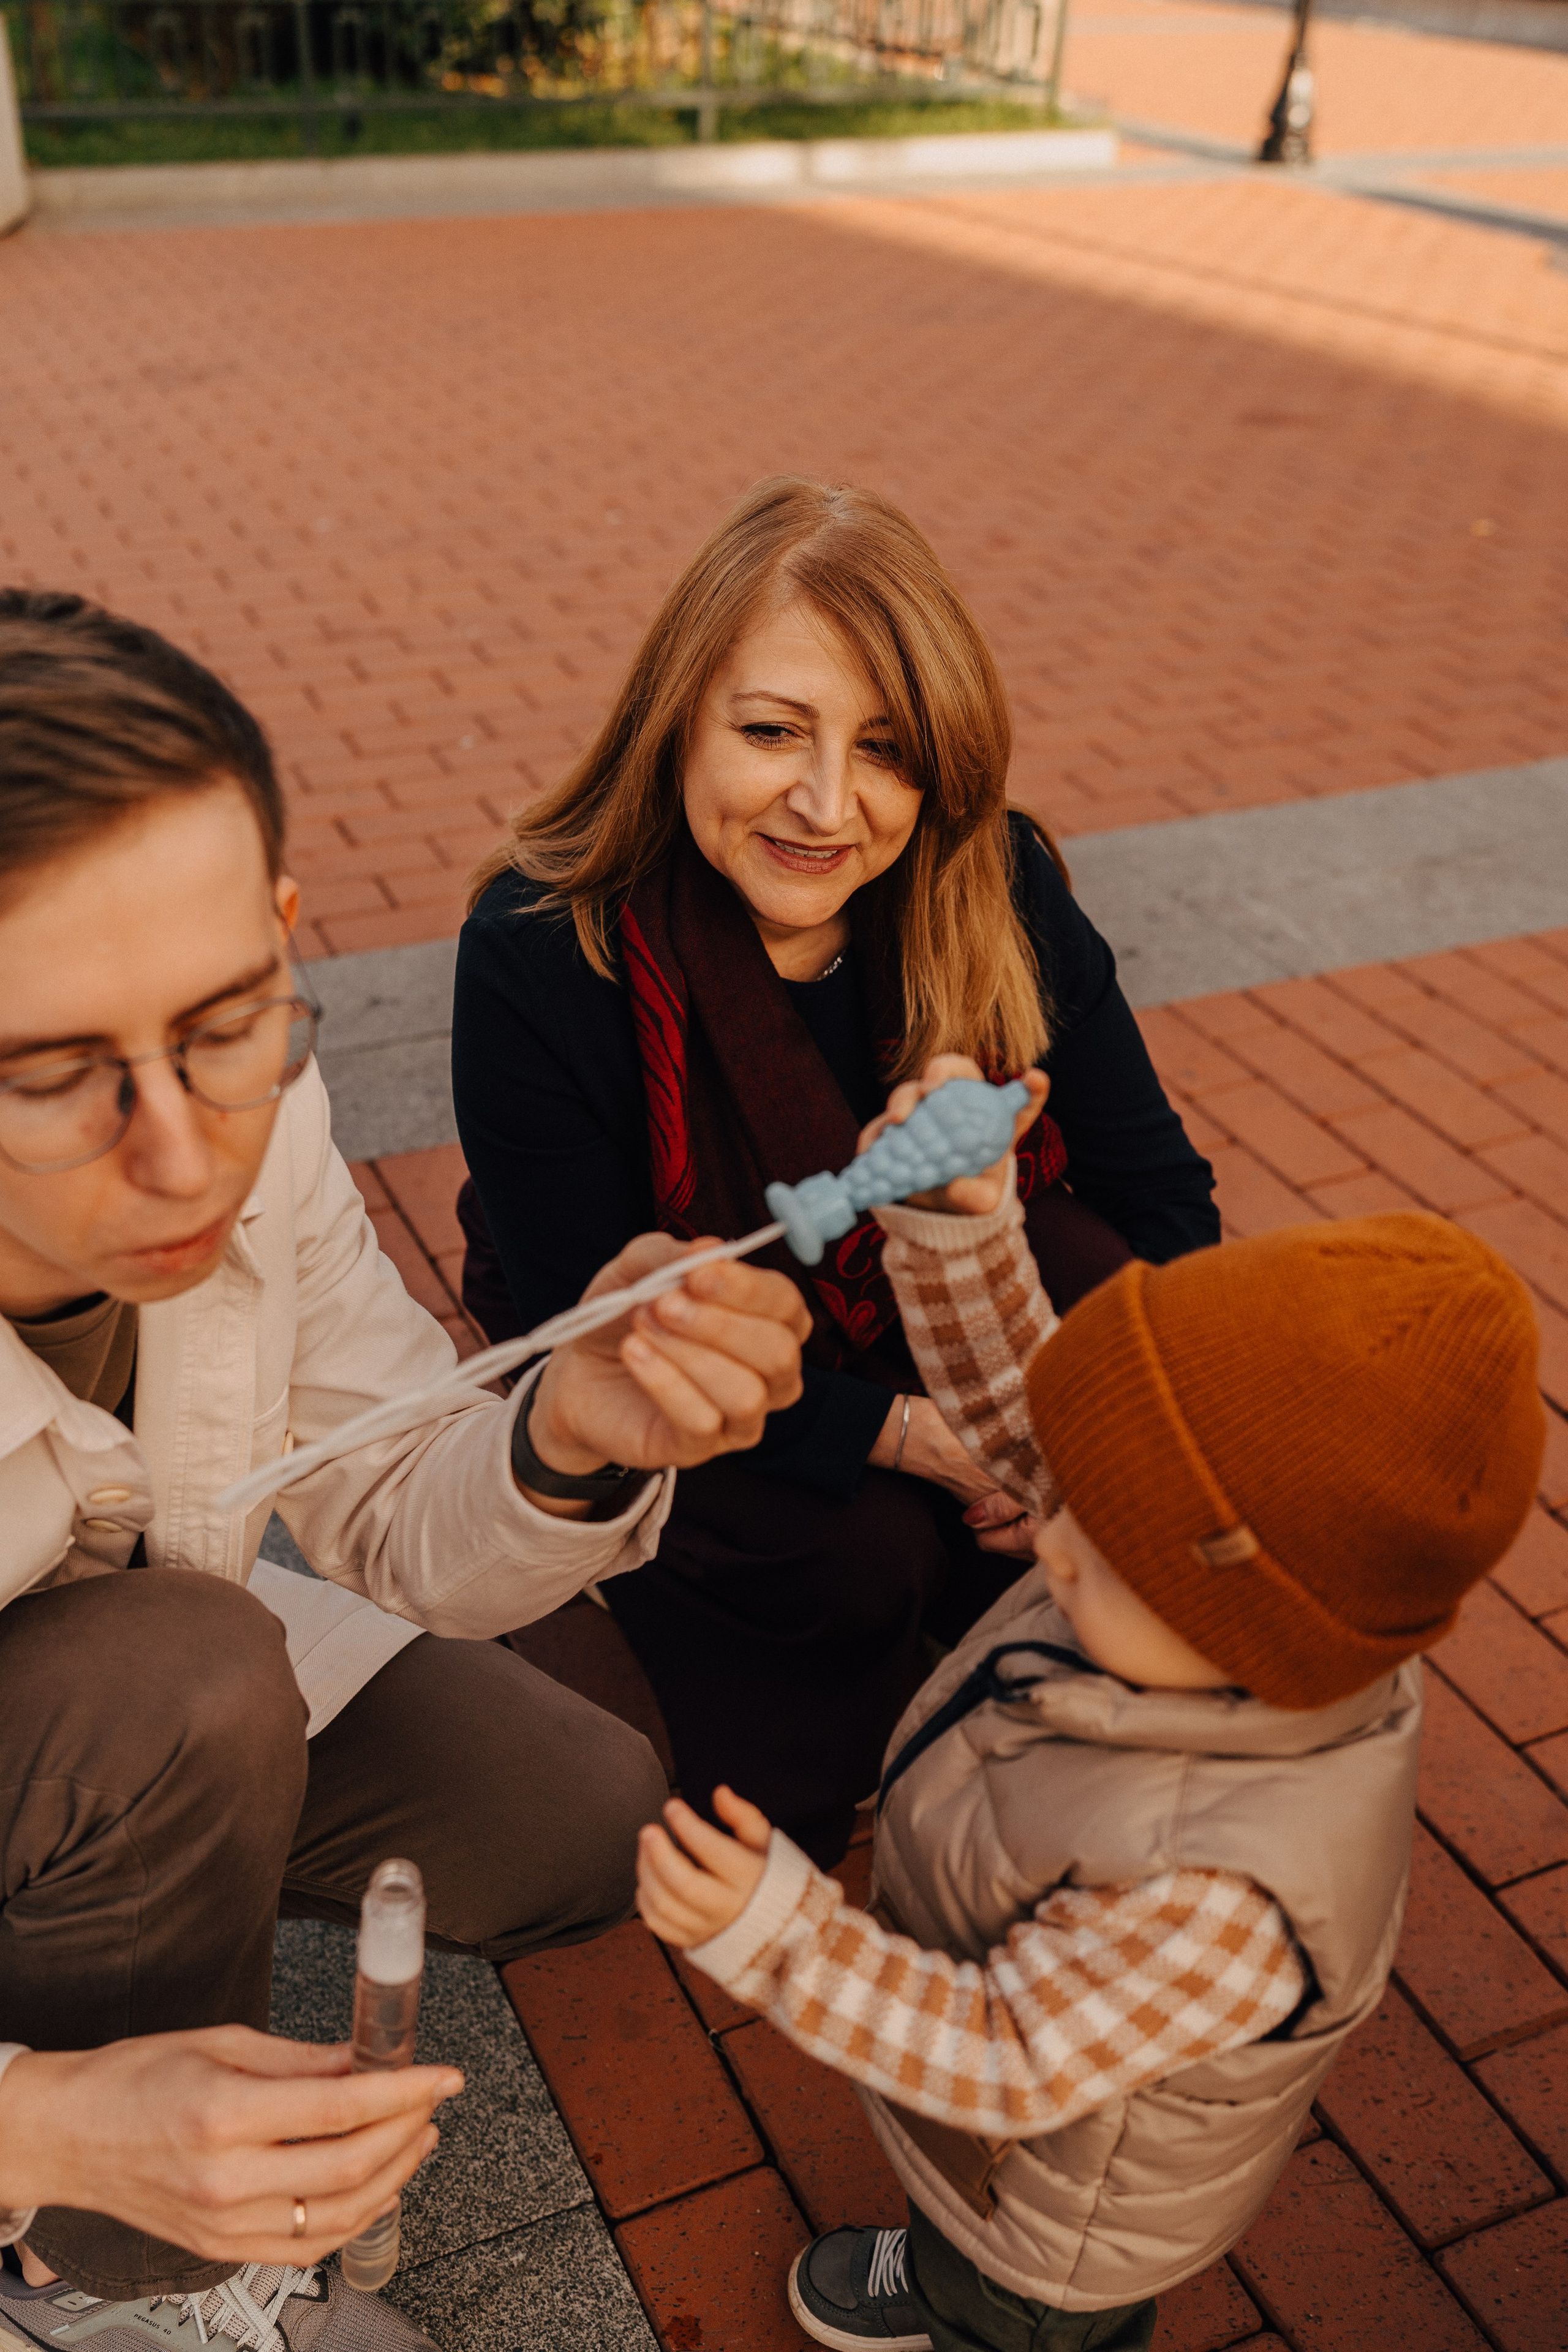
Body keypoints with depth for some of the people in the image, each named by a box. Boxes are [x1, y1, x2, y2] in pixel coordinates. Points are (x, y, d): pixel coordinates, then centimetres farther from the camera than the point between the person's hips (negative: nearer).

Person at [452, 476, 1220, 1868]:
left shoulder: (998, 892, -18)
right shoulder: (539, 957, -28)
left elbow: (1158, 1188, -10)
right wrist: (897, 1434, -30)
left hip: (925, 1303, 4)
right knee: (862, 1549, -29)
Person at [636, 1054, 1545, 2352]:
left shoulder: (1225, 1893, -48)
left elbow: (1007, 2062, -35)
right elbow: (1018, 1393, -18)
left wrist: (778, 1934, -40)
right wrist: (955, 1222, -32)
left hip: (1068, 2211, -6)